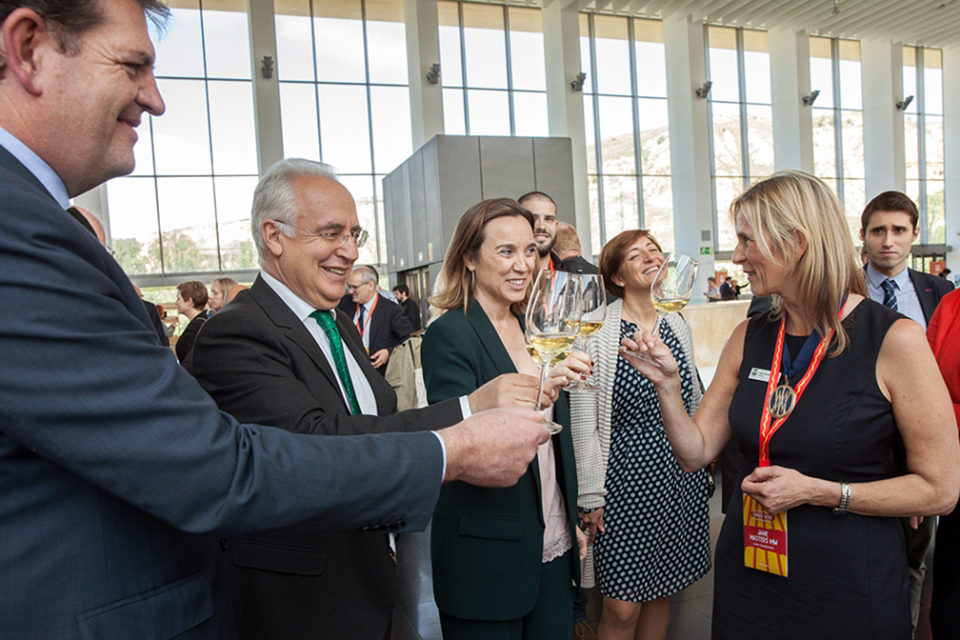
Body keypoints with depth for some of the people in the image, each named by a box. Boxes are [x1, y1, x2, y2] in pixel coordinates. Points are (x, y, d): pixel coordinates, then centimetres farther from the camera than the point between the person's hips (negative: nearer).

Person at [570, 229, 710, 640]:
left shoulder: (678, 325, 6)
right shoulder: (598, 333, -13)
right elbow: (583, 423, -12)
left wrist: (701, 461, 16)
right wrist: (590, 496, -11)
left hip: (682, 479, 6)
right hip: (627, 479, -5)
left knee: (661, 591, 17)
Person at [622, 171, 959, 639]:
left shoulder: (894, 339, -15)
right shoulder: (749, 338, -1)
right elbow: (695, 452, 0)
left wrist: (816, 491, -19)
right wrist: (667, 385, -14)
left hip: (849, 590, -4)